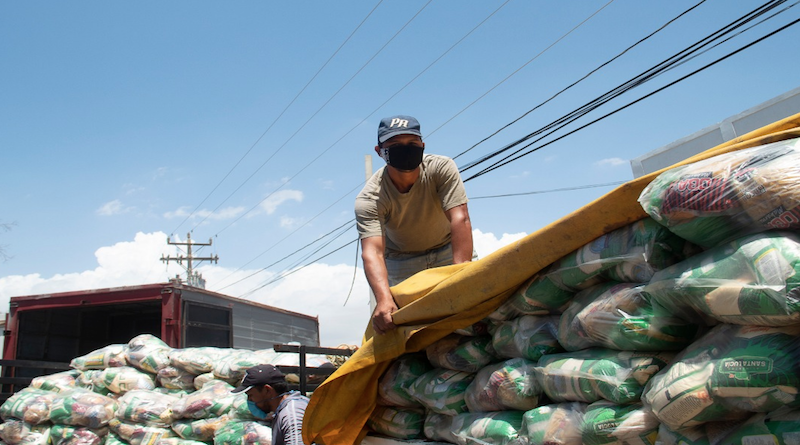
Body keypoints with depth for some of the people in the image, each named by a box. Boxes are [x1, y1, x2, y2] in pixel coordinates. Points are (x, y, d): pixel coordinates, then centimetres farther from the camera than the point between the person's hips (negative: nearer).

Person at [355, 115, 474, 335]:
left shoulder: (442, 168, -24)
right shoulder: (369, 198, -26)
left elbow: (460, 220, -34)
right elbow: (372, 252, -38)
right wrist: (384, 299, -56)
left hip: (447, 252, 1)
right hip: (401, 263, 0)